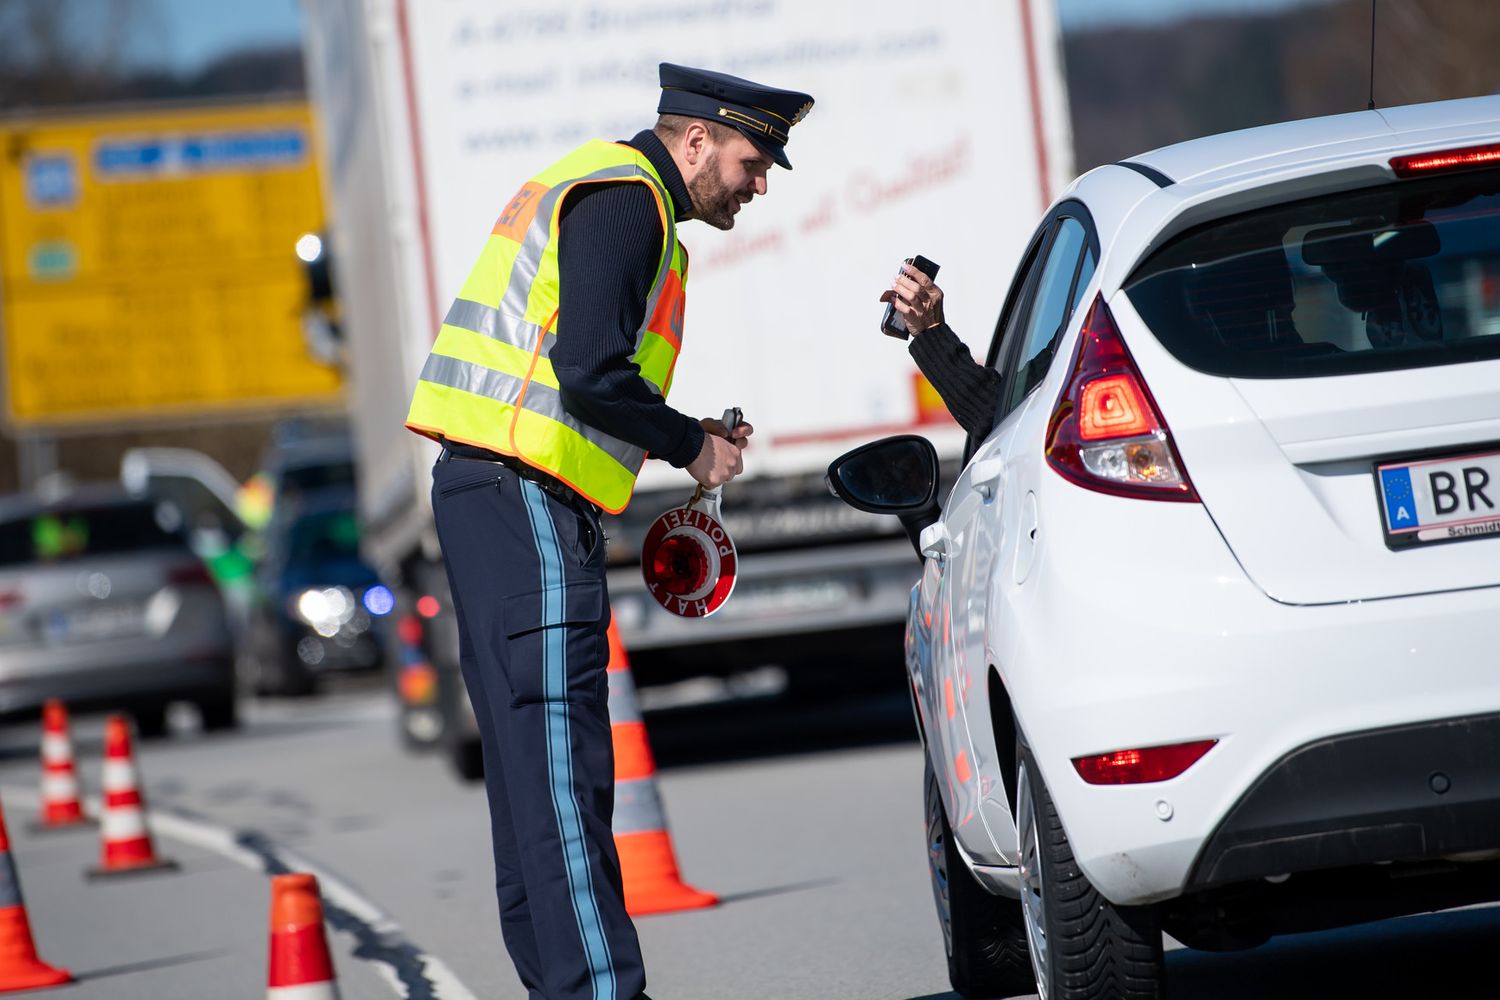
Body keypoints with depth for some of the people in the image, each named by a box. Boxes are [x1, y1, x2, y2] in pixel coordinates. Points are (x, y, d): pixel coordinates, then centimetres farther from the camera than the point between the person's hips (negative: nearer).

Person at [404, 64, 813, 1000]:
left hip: (491, 492, 11)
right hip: (526, 501, -11)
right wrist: (691, 444, -6)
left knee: (532, 757, 12)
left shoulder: (594, 188, 22)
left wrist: (686, 435, 15)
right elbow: (592, 375, -21)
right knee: (560, 757, -12)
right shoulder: (625, 199, -11)